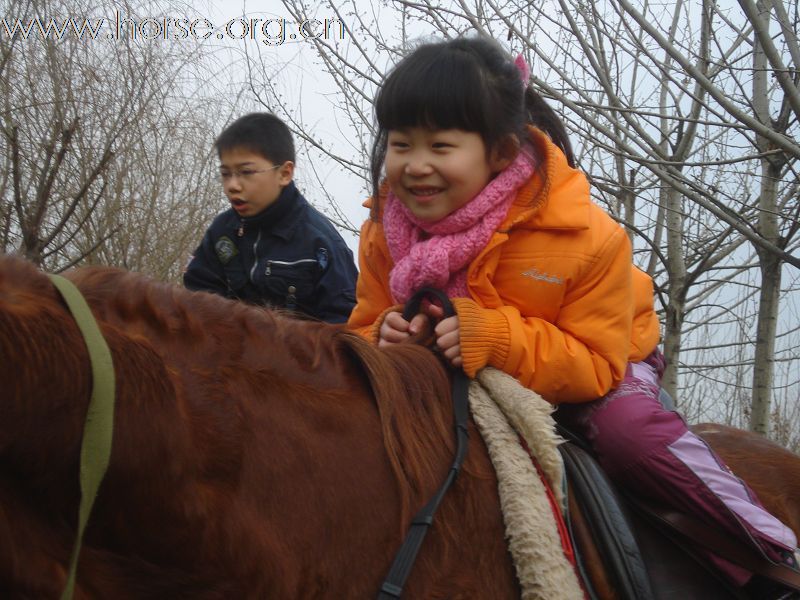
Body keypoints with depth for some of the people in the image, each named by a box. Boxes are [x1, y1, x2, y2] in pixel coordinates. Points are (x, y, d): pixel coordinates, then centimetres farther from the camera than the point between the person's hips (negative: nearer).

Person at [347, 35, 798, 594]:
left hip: (602, 368, -4)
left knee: (628, 429, -33)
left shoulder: (585, 237, -31)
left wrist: (495, 338, -44)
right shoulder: (385, 234, -19)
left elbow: (595, 365, -28)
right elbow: (366, 328, -5)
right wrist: (387, 336, -32)